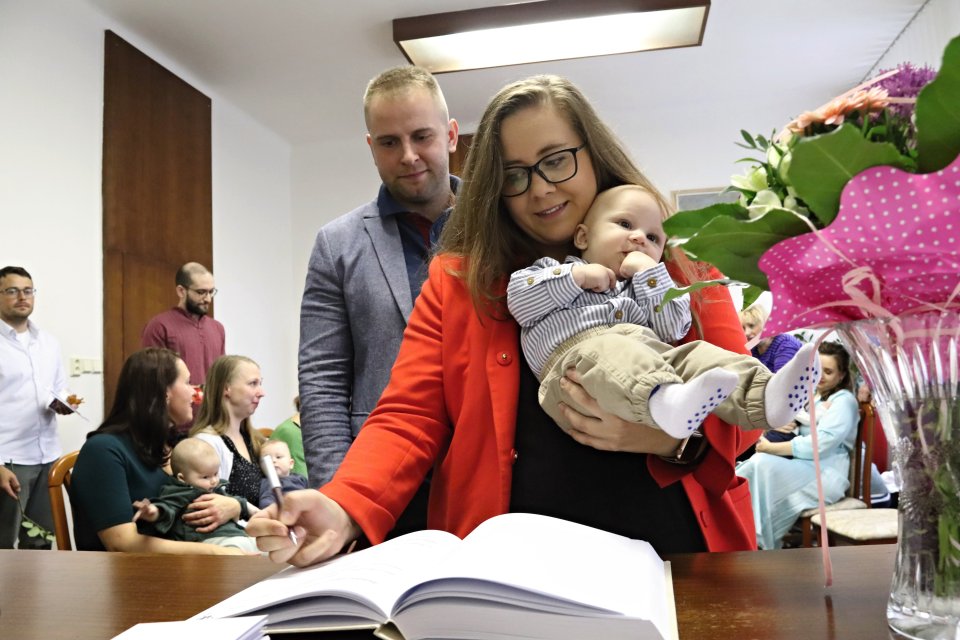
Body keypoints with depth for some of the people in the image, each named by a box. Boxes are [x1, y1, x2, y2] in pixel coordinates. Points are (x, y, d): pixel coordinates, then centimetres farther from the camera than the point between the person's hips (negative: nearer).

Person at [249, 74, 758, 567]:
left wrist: (674, 438, -16)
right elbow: (409, 419, 1)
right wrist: (345, 509, -17)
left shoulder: (677, 264, 6)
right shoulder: (457, 281, 7)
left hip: (671, 557, -2)